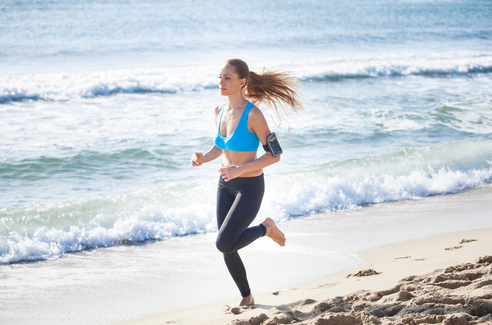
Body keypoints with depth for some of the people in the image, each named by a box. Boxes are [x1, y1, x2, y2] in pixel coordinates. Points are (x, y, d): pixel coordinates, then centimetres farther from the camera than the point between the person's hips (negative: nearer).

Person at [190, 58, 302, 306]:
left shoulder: (253, 115, -19)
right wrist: (203, 159, -5)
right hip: (226, 186, 7)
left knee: (223, 244, -16)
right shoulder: (220, 111, 2)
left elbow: (274, 155, -17)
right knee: (228, 251, 8)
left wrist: (240, 169, -26)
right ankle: (246, 298, 30)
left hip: (250, 187, -7)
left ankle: (266, 228, 10)